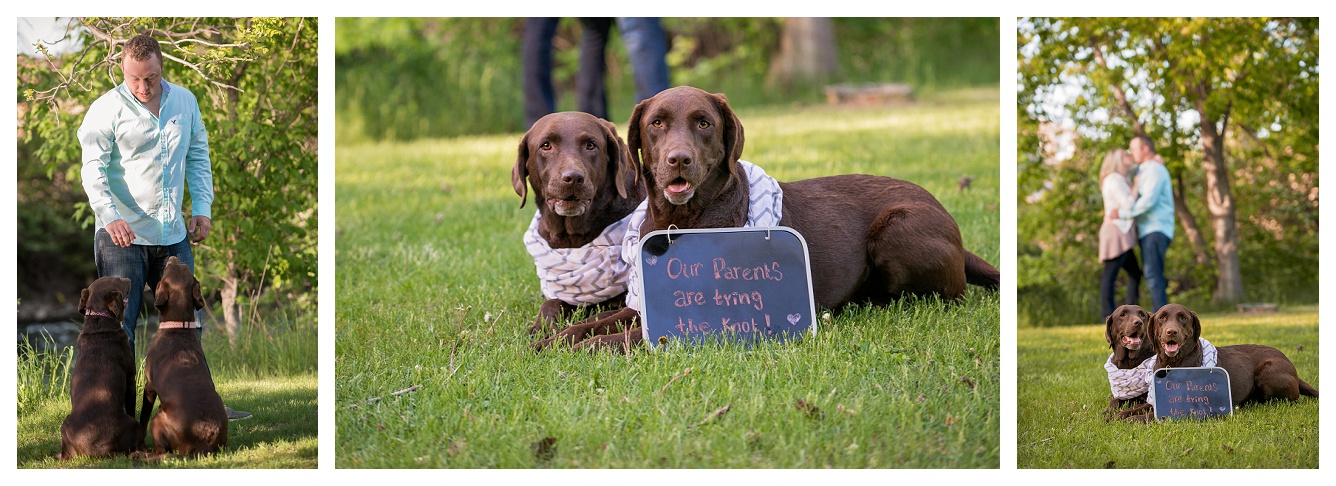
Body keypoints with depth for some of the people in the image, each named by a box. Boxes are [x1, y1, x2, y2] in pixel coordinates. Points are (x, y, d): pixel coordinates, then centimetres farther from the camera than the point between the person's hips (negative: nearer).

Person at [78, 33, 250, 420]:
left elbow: (198, 156, 17)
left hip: (172, 233, 5)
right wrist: (110, 216, -29)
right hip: (122, 235, -5)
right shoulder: (107, 109, -8)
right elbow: (93, 168, -14)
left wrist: (202, 207, 6)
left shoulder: (185, 102, 8)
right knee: (119, 327, -5)